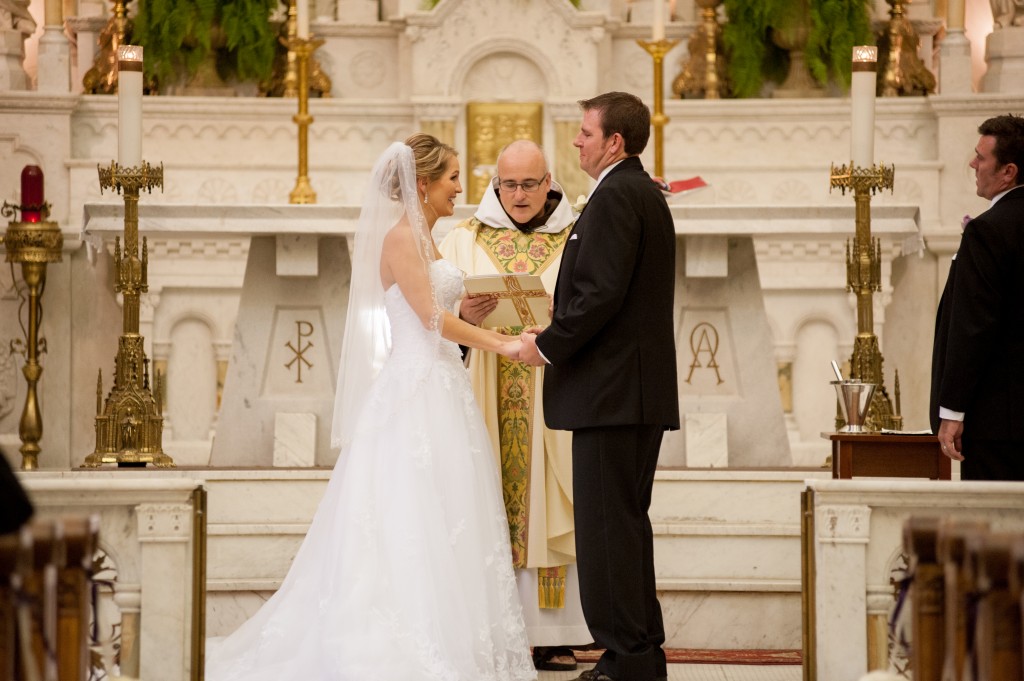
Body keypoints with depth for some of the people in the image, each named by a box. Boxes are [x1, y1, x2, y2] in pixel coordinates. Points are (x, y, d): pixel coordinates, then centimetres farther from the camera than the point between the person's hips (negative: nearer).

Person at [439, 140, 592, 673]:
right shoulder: (465, 240, 9)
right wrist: (463, 314, -20)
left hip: (552, 397, 0)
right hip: (487, 395, 0)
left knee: (547, 507, -2)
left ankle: (552, 636, 0)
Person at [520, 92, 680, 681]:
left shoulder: (614, 196, -14)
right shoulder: (648, 195, 18)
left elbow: (603, 291, -21)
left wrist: (548, 344, -12)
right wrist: (561, 330, 14)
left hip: (611, 389, -10)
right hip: (646, 390, 10)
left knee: (605, 528, -7)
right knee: (629, 524, 15)